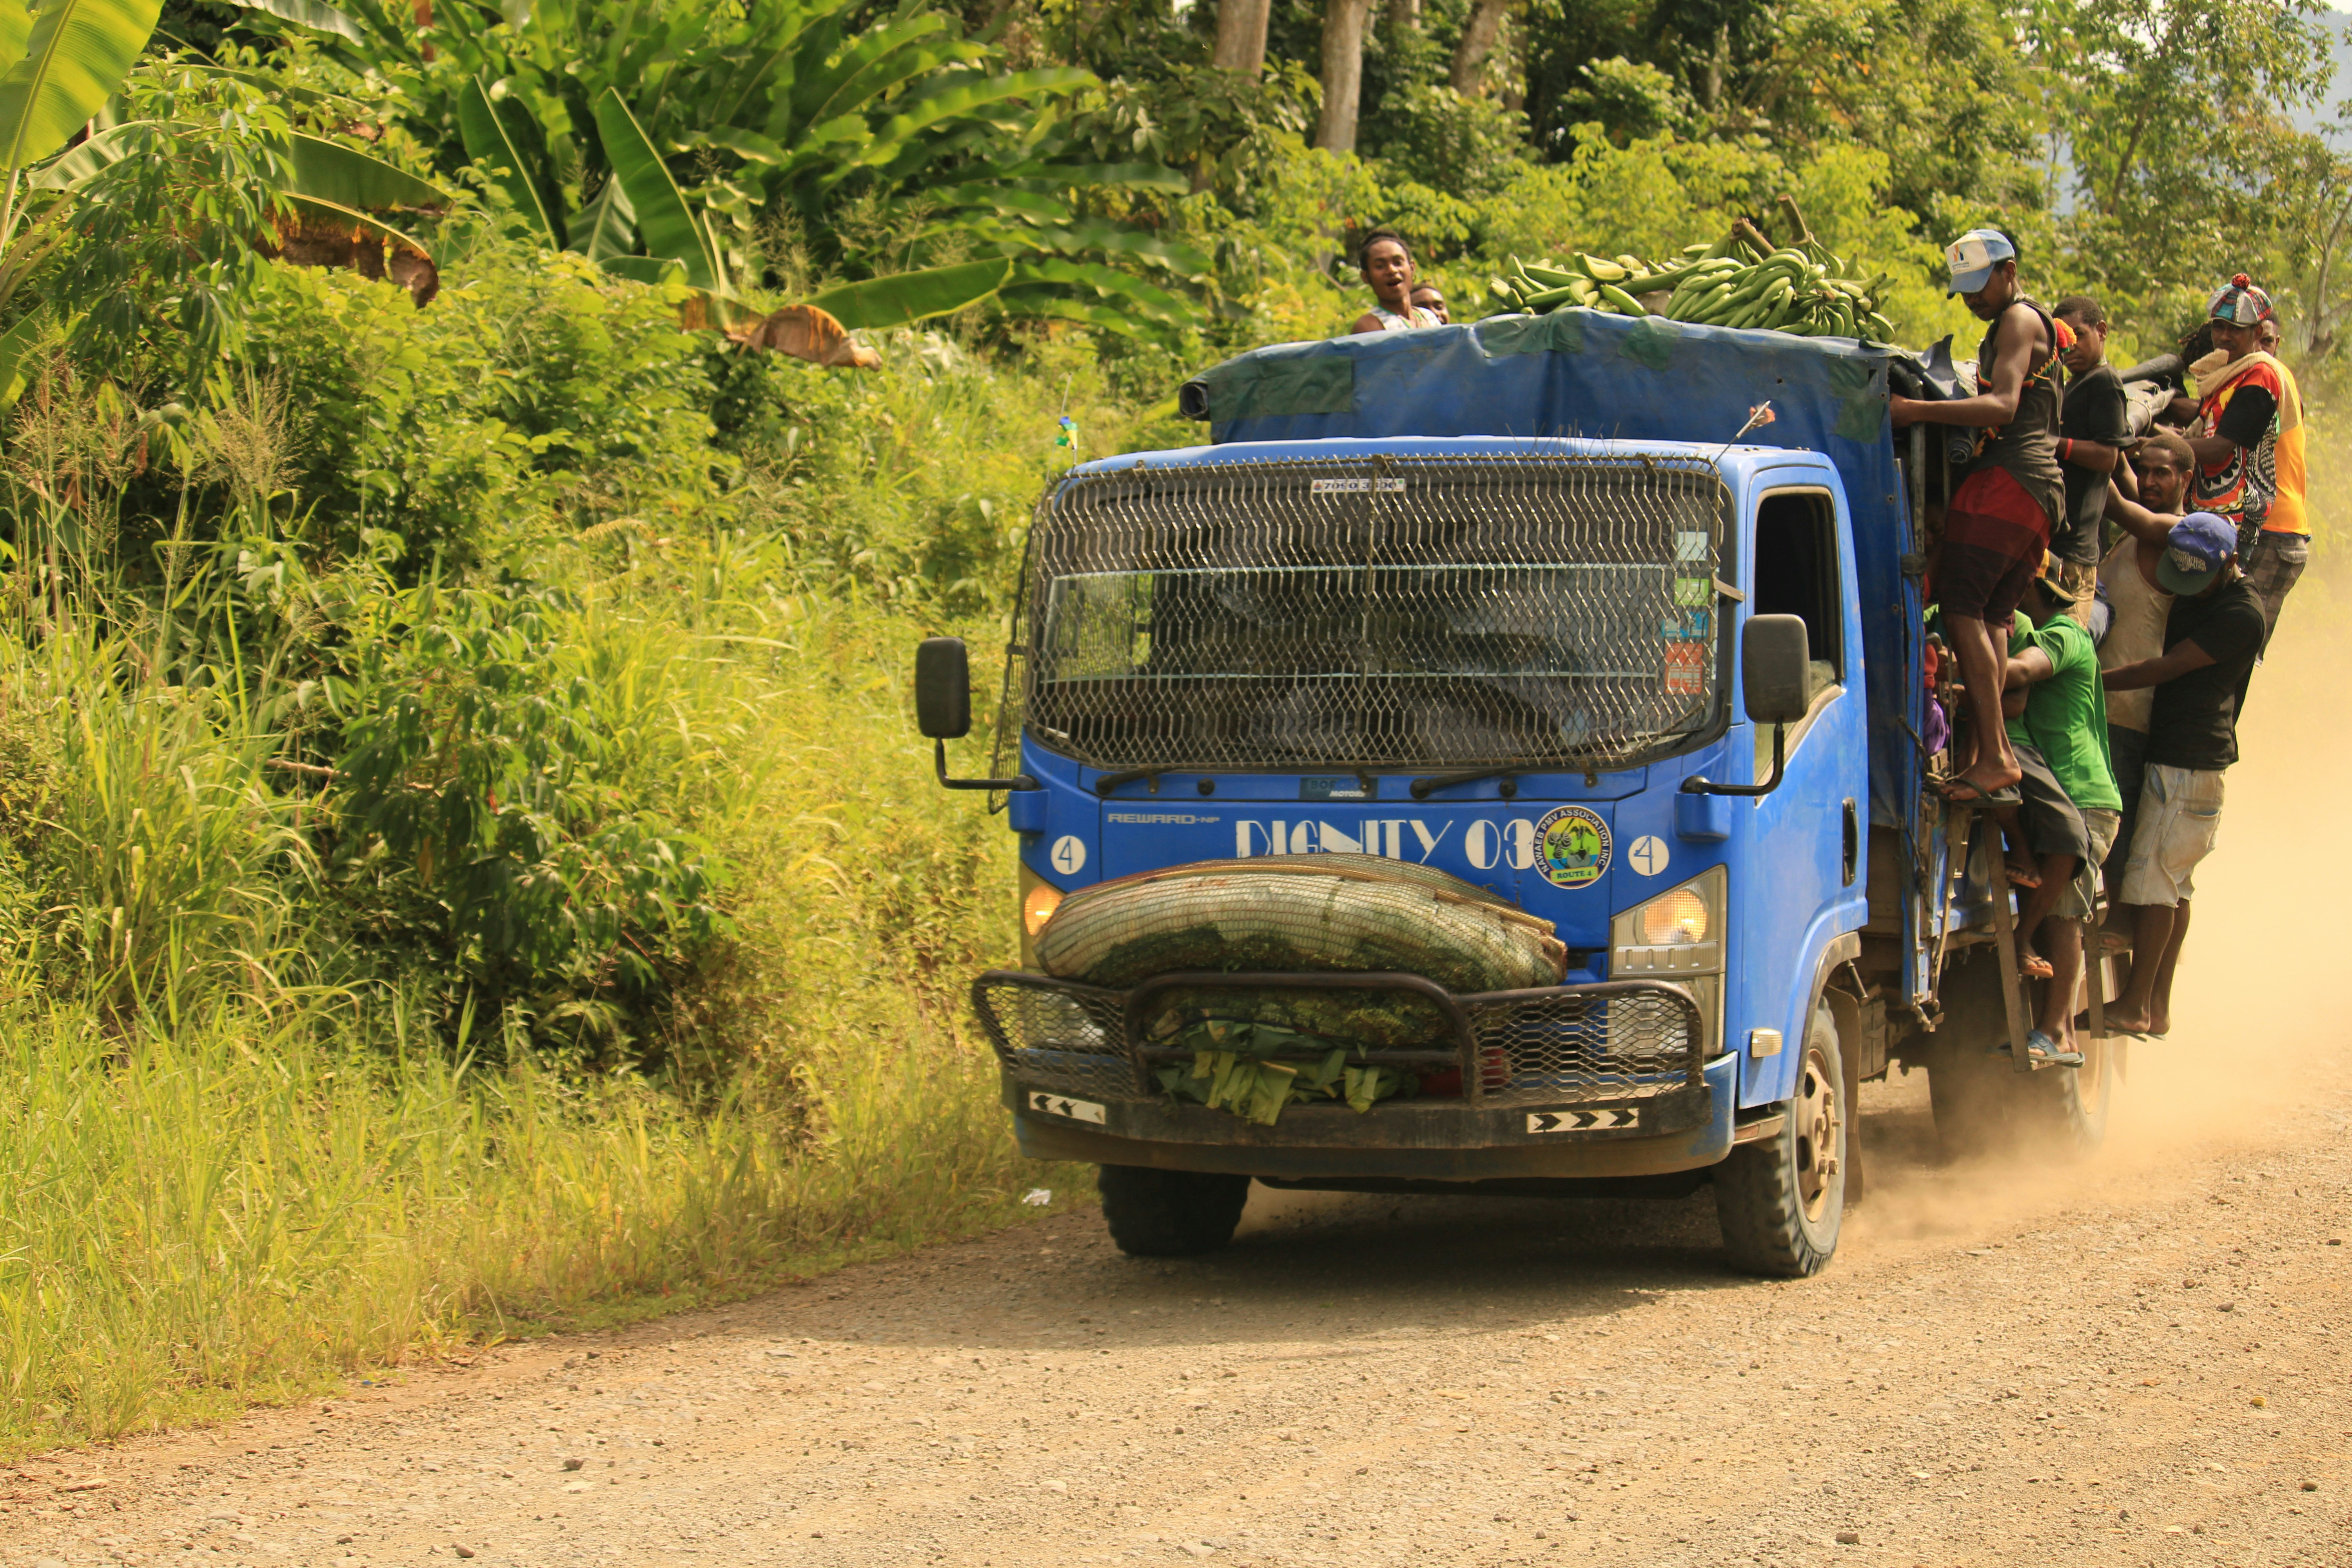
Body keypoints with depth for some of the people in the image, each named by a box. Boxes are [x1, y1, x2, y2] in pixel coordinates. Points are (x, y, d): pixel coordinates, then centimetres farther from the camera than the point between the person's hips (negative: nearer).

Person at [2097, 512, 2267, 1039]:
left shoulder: (2242, 614, -16)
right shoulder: (2193, 593, 12)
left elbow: (2164, 670, -18)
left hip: (2190, 762, -9)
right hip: (2174, 754, 9)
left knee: (2153, 879, -9)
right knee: (2174, 885, 10)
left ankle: (2136, 1007, -6)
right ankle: (2158, 1006, 13)